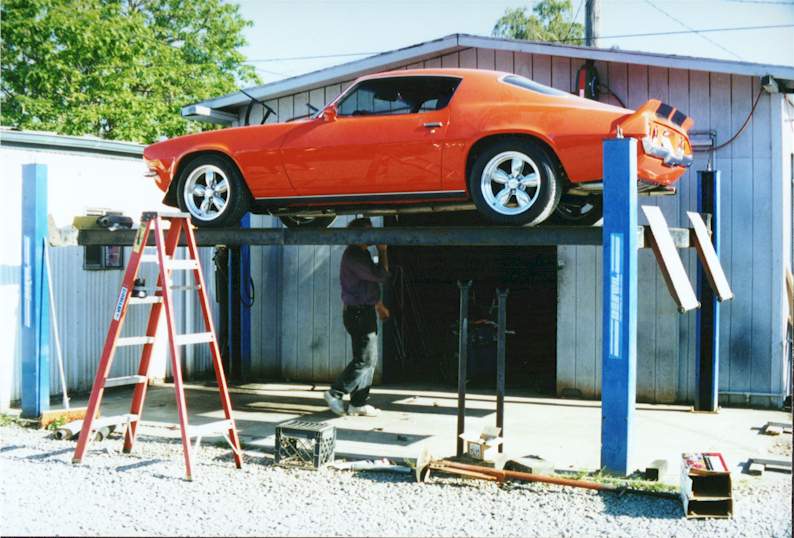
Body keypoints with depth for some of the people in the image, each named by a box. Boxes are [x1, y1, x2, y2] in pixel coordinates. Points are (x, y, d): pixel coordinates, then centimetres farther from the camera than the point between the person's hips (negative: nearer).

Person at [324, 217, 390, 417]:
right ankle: (335, 393, -2)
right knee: (365, 359, -10)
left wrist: (378, 305, 30)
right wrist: (382, 251, -12)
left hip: (364, 312, 10)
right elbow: (381, 275, -21)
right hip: (358, 312, -10)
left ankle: (358, 404, 13)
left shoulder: (361, 254, 16)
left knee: (369, 359, 10)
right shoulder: (353, 255, -18)